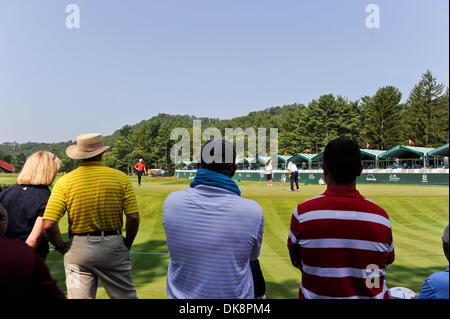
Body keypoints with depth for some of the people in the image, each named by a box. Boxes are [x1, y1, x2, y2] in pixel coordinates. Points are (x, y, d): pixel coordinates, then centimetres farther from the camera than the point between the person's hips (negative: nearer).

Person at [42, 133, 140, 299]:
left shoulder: (64, 182, -4)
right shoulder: (120, 178, -5)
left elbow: (48, 224, -11)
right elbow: (133, 218, -9)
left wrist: (61, 247, 5)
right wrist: (127, 244, 5)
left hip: (77, 248, 1)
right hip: (113, 246, 0)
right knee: (126, 295, 14)